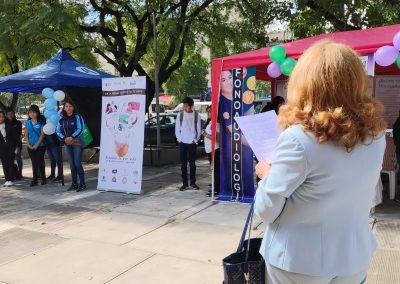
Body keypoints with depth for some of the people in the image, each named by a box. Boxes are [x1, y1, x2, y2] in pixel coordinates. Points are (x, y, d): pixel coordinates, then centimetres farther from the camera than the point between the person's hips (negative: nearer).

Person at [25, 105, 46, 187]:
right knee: (34, 163, 7)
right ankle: (34, 180, 11)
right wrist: (29, 145, -4)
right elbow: (26, 135, 10)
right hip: (31, 147, 4)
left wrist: (36, 145, -12)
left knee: (40, 162, -1)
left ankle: (43, 178, 11)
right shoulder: (27, 123, 9)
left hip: (40, 146, -4)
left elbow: (42, 134, -8)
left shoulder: (41, 122, -3)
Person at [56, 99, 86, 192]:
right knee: (72, 164, 9)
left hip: (77, 143, -5)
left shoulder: (77, 117, -5)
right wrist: (64, 138, -10)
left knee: (77, 163, -9)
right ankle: (74, 184, 17)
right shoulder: (62, 119, 9)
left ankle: (82, 184, -1)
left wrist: (72, 137, -21)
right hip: (68, 144, 5)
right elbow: (58, 131, 6)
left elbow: (80, 129, -13)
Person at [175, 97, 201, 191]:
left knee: (192, 163, 6)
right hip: (182, 143, 1)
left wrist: (195, 140, -5)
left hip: (192, 143, -1)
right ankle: (184, 183, 9)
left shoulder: (196, 115, 0)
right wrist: (179, 139, -5)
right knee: (183, 164, 2)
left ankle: (193, 182, 16)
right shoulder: (180, 115, 2)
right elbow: (177, 129, 5)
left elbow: (199, 130, 3)